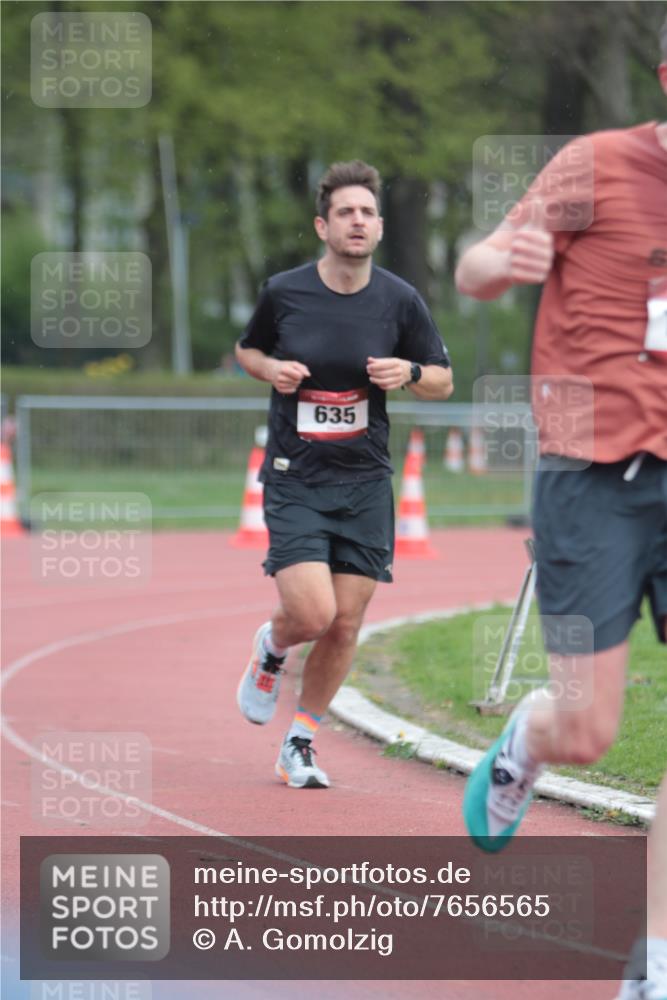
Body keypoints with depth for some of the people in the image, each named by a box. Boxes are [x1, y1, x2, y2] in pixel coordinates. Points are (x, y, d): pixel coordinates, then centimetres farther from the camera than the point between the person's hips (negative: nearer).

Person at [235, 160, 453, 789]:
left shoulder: (399, 301, 0)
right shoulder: (283, 292, -4)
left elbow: (443, 382, 9)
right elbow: (246, 349, 15)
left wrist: (409, 373, -13)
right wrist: (271, 369, -7)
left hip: (365, 483, 2)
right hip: (294, 480, -2)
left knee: (345, 627, 2)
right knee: (312, 614, -17)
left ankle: (299, 746, 20)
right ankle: (270, 651, 21)